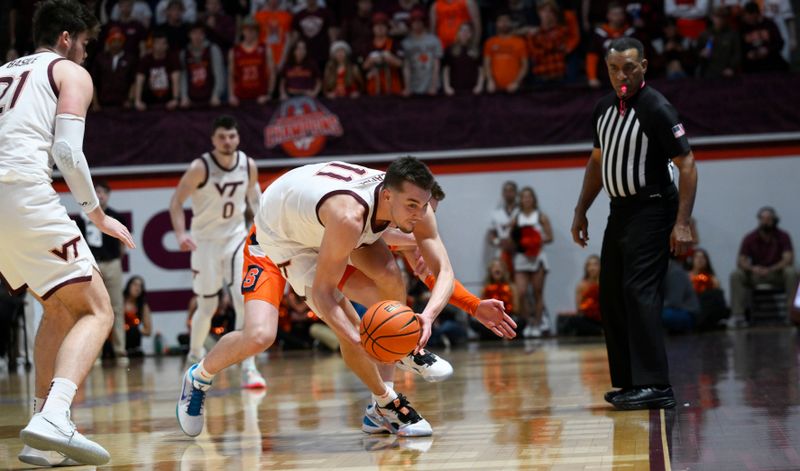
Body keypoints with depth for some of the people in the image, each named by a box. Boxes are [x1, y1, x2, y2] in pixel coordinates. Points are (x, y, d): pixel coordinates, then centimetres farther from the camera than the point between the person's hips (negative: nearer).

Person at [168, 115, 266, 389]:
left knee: (245, 300, -15)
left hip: (236, 237, 2)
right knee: (207, 307, 6)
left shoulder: (248, 166, -6)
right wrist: (181, 234, -26)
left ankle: (248, 367, -14)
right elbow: (176, 201, -12)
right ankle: (194, 356, 33)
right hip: (206, 241, -2)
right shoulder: (200, 168, -17)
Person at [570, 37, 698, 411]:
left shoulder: (657, 109, -14)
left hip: (651, 211, -8)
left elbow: (687, 165, -16)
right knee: (611, 297, 9)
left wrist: (682, 223, -22)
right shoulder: (604, 108, 10)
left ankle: (655, 386, -16)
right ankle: (630, 383, 17)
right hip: (620, 211, 9)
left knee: (639, 292, -16)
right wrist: (581, 211, 21)